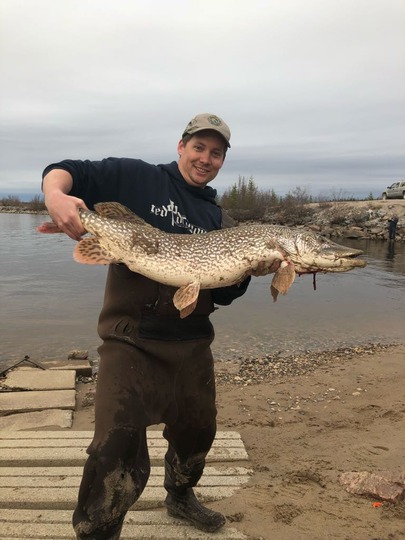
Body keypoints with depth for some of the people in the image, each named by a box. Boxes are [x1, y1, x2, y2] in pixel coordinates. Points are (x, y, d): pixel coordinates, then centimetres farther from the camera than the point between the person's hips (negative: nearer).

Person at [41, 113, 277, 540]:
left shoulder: (217, 218, 11)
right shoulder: (137, 177, -1)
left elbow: (221, 293, 7)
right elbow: (67, 171, -5)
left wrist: (250, 271, -13)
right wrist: (55, 194, -27)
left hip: (192, 343, 6)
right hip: (130, 338, -5)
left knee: (197, 432, 19)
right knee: (116, 448, -12)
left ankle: (181, 497, 49)